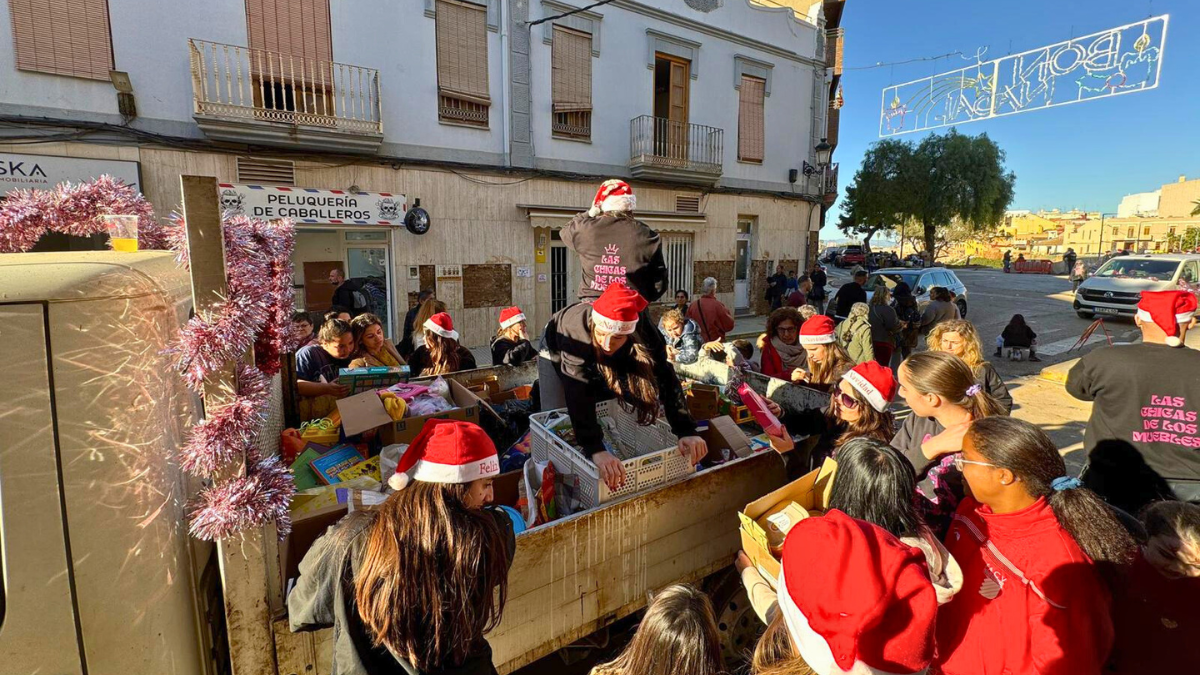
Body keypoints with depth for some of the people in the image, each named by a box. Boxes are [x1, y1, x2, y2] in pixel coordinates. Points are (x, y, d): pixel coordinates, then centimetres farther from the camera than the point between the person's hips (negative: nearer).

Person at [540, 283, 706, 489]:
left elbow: (665, 377, -38)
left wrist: (686, 430, -50)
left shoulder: (642, 330, -37)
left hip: (604, 362, 3)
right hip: (558, 354, -3)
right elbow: (577, 394, -54)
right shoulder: (574, 330, -46)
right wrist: (595, 449, -66)